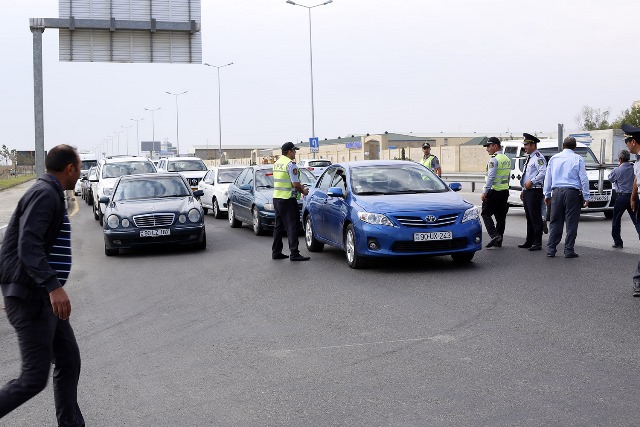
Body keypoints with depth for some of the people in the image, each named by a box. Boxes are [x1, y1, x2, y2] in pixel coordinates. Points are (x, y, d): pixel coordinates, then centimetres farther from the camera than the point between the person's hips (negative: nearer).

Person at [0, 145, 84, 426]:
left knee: (69, 361, 12)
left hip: (43, 296, 10)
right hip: (30, 297, -10)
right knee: (34, 378, -7)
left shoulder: (50, 194, 16)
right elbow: (28, 245, -27)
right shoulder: (45, 194, -15)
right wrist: (54, 286, -36)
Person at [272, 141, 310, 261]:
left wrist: (299, 186, 19)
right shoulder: (290, 164, -14)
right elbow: (295, 184, -19)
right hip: (288, 199, -9)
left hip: (276, 197, 9)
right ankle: (294, 254, -9)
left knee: (279, 226, 15)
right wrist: (303, 191, 0)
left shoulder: (276, 163, 13)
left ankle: (276, 252, 18)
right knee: (293, 226, -6)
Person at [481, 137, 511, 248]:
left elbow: (491, 177, -21)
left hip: (494, 191, -8)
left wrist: (485, 192, -21)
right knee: (501, 216, 10)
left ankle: (494, 235, -14)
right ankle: (498, 241, 13)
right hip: (505, 190, 8)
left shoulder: (494, 160, -15)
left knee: (486, 214, 1)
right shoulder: (507, 159, 14)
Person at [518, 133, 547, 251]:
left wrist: (531, 181, -25)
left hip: (535, 191, -10)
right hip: (527, 192, 10)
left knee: (535, 217, -8)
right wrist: (523, 190, 24)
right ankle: (529, 241, 20)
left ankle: (537, 243, -6)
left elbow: (543, 172, -24)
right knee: (529, 217, 13)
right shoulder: (529, 158, 20)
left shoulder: (538, 157, -11)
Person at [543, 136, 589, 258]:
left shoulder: (554, 158, 10)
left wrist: (547, 194, 20)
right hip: (572, 193, -3)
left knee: (555, 222, 8)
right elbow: (584, 179, -2)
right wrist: (586, 197, 1)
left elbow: (548, 178, 14)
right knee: (571, 223, 1)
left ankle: (551, 249, 6)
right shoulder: (578, 159, 0)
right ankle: (569, 250, 1)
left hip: (557, 192, 3)